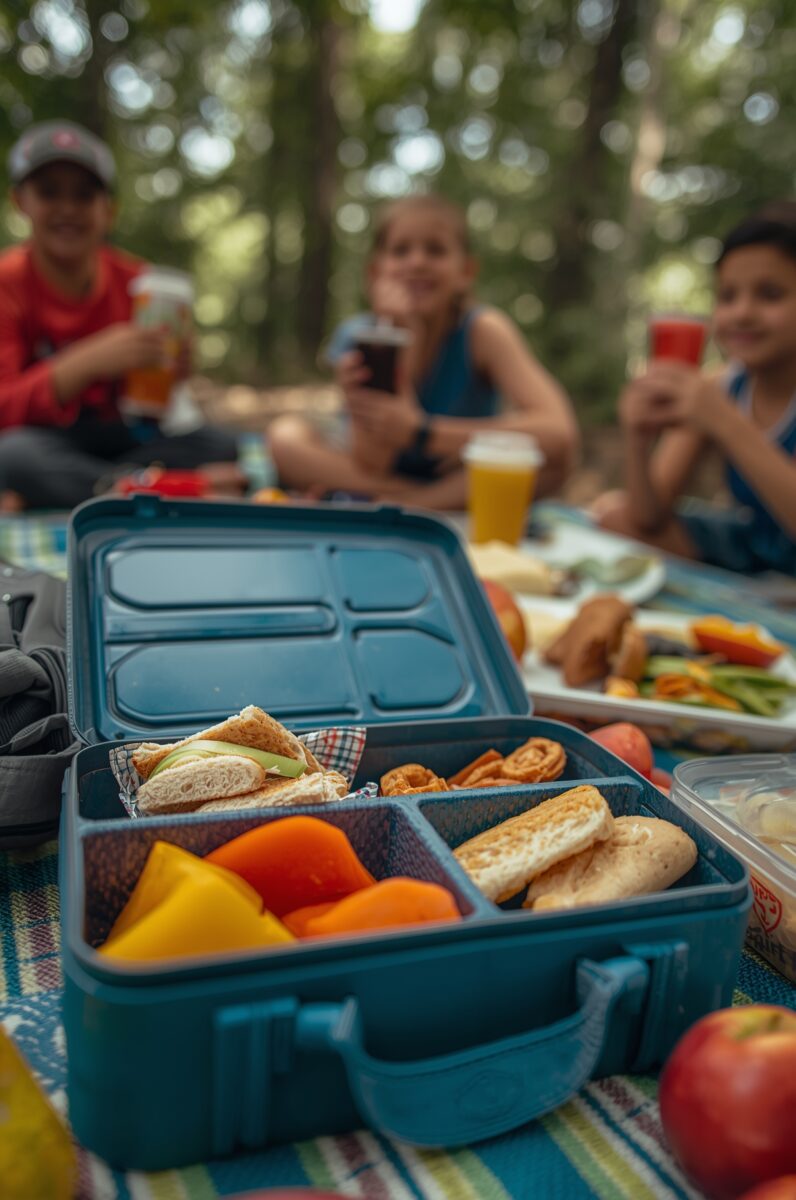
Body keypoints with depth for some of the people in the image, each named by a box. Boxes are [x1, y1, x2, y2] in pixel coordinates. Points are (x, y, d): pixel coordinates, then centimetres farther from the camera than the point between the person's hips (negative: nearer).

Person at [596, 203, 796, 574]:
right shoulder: (717, 388, -4)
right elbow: (648, 520, -6)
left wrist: (728, 423, -36)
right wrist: (638, 437, -22)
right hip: (751, 552, 5)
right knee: (614, 512, -6)